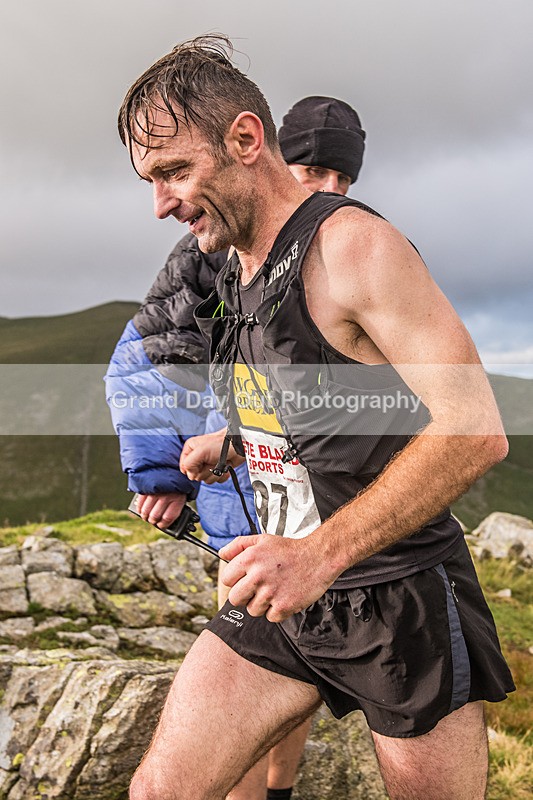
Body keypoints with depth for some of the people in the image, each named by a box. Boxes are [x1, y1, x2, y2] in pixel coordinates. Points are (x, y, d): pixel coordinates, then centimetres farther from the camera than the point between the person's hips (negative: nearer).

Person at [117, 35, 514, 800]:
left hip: (397, 599, -6)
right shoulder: (241, 270, 9)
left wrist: (319, 554, -28)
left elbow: (475, 430, -25)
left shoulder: (353, 244, -17)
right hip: (286, 591, 7)